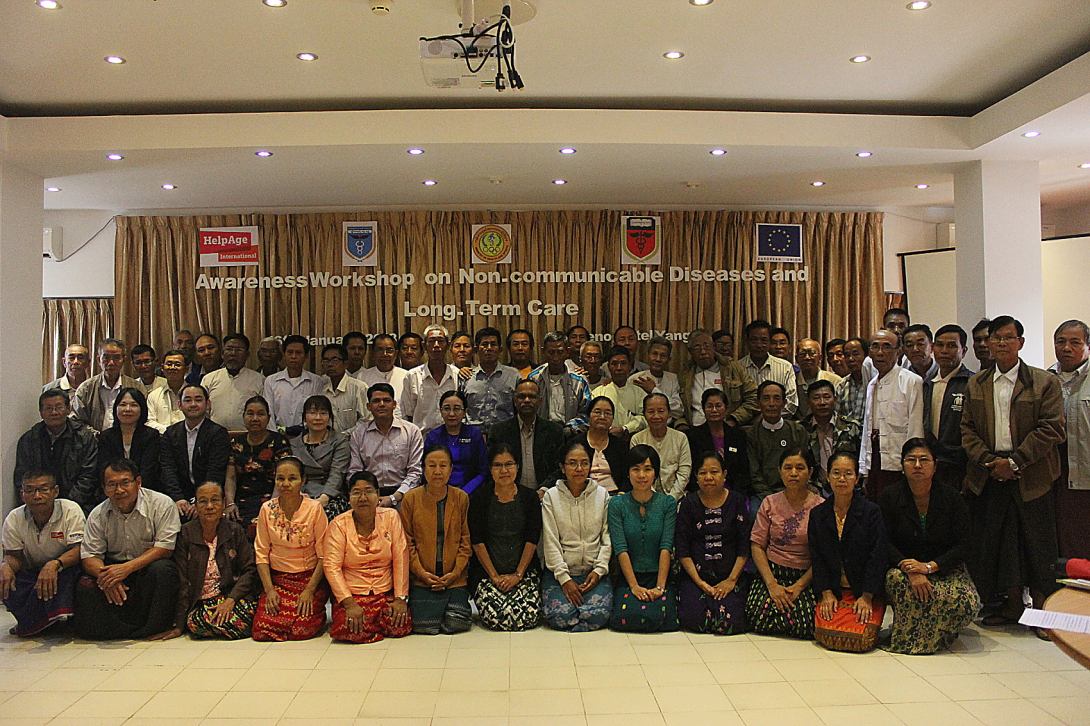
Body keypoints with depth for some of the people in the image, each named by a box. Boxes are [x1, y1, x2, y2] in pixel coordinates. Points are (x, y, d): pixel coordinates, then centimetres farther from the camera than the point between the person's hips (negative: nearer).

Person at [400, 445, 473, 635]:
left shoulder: (461, 498, 4)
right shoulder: (411, 499, 1)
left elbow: (466, 540, 3)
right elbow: (407, 542, 0)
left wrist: (455, 572, -8)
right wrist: (421, 572, -10)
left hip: (455, 579, 1)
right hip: (423, 579, -1)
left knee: (457, 624, -14)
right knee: (425, 626, -15)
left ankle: (458, 602, 19)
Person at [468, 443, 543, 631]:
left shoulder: (529, 498, 6)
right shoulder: (479, 499, 3)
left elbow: (532, 541, 1)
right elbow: (477, 542, -2)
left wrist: (518, 575, -8)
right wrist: (494, 576, -9)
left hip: (524, 571, 1)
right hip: (486, 572, -1)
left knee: (529, 616, -22)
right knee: (494, 617, -25)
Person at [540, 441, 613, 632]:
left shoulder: (602, 495, 8)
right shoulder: (551, 497, 2)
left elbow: (607, 538, 6)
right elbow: (550, 543, -3)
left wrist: (599, 570, -8)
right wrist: (564, 579, -12)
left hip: (594, 573, 1)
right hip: (558, 572, -1)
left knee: (599, 614, -25)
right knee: (560, 615, -26)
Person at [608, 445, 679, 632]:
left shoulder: (668, 503, 4)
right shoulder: (617, 504, 1)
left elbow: (666, 546, -5)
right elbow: (620, 548, -6)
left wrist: (659, 587, -14)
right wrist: (634, 586, -16)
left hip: (659, 577, 1)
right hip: (628, 578, 0)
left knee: (662, 616, -25)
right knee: (628, 617, -27)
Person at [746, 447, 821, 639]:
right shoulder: (770, 503, 5)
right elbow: (756, 545, 0)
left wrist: (799, 586, -16)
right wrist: (772, 584, -14)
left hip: (806, 576, -1)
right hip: (772, 572, 1)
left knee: (806, 625, -26)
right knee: (759, 619, -24)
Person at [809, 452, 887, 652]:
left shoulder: (871, 511, -3)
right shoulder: (817, 514, 6)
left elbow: (877, 557, -6)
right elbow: (817, 558, 5)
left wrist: (866, 597, -11)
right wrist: (826, 594, -6)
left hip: (866, 592, -1)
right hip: (833, 591, 2)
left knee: (861, 639, -21)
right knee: (827, 636, -21)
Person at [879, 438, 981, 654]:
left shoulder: (952, 498, -1)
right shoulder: (889, 497, -2)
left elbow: (965, 546, -7)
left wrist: (929, 566, -22)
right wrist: (909, 568, -27)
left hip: (945, 569, 1)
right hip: (902, 568, -1)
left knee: (968, 604, -27)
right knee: (898, 579, -36)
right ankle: (907, 634, -9)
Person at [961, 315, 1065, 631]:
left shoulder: (1045, 382, -1)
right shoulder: (976, 384, 10)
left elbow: (1052, 428, -9)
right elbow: (967, 428, 7)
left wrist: (1015, 462, -15)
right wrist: (988, 461, -8)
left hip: (1032, 477, -3)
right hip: (989, 476, 3)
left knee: (1036, 543, 3)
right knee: (998, 542, 8)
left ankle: (1041, 608, 17)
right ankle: (1013, 605, 21)